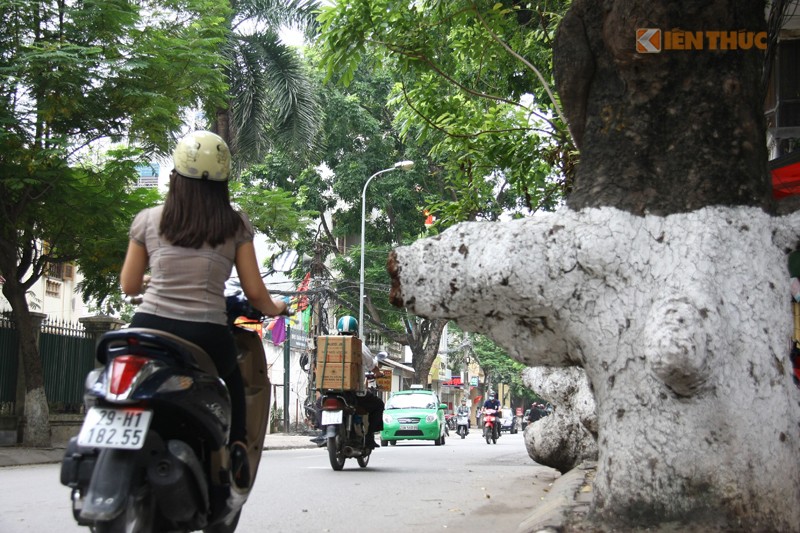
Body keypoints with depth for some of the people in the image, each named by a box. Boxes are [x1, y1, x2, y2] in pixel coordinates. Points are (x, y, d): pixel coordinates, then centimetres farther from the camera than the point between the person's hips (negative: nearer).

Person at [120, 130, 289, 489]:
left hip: (149, 329, 0)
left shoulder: (148, 220, 6)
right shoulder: (236, 225, 4)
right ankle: (237, 448, 11)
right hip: (206, 336, 0)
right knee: (233, 379, 30)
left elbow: (129, 286, 12)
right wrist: (273, 308, 27)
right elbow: (254, 292, 5)